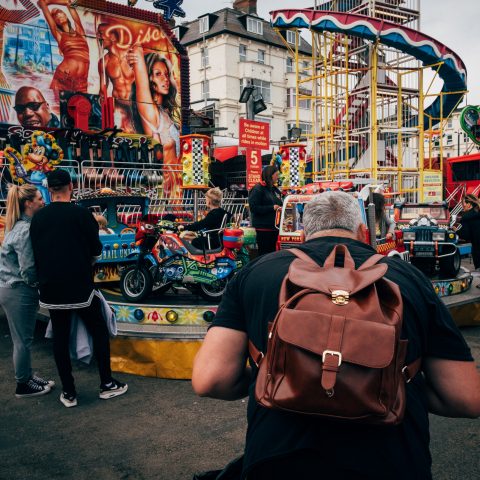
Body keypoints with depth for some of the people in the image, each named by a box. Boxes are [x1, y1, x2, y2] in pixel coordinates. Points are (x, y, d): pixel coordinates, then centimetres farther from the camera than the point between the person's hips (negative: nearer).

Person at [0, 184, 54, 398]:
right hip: (20, 292, -9)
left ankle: (27, 376, 33)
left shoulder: (18, 226, 9)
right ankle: (23, 385, 20)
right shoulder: (26, 230, -21)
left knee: (22, 339, 20)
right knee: (23, 340, 5)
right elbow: (28, 272, -23)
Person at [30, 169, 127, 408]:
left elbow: (36, 253, 9)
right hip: (80, 287, -3)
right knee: (98, 331, 12)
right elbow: (96, 249, -4)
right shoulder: (82, 214, -11)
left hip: (51, 288, 3)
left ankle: (68, 393, 18)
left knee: (60, 338, 11)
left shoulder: (37, 218, 0)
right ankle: (107, 384, 18)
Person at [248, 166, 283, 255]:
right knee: (265, 254, -5)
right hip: (263, 228, -8)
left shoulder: (275, 190, 15)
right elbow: (253, 208, -16)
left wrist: (281, 208, 4)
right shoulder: (257, 189, -8)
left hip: (274, 227, 8)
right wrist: (272, 208, -19)